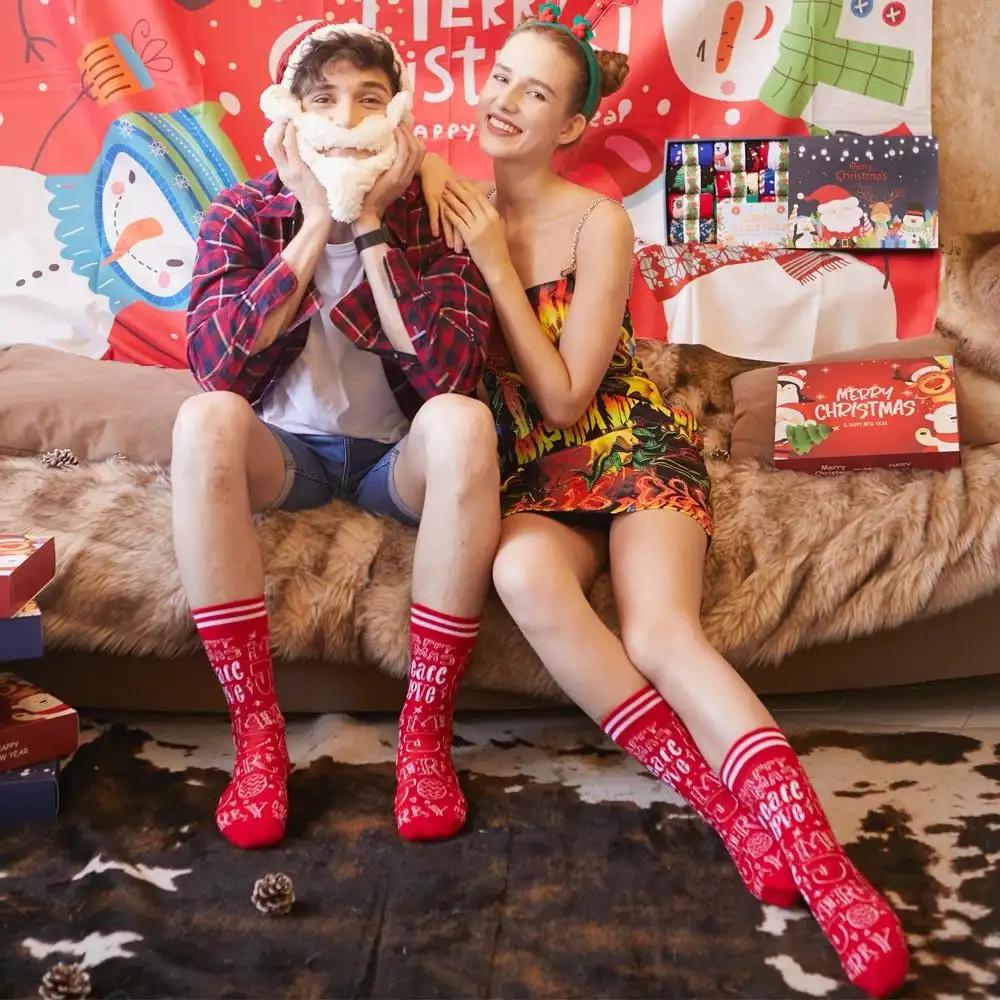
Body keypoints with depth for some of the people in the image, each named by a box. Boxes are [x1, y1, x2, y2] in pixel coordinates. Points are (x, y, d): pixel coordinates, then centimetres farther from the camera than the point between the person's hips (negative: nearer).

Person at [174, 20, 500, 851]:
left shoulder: (435, 219, -10)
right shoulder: (245, 214, -7)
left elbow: (449, 373, -25)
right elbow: (214, 363, -23)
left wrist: (369, 224, -27)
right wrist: (317, 225, -25)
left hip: (399, 455, 0)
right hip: (286, 450, 1)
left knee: (463, 421, -34)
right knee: (204, 420, -32)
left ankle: (426, 729, -24)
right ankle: (257, 732, -24)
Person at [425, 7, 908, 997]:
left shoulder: (597, 222, -7)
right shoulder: (459, 210, 7)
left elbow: (565, 398, -10)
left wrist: (495, 265, -13)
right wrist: (426, 168, -11)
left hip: (629, 447, -2)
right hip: (530, 474, 2)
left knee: (660, 633, -31)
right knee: (524, 573, -34)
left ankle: (818, 857, -32)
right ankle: (726, 804, -27)